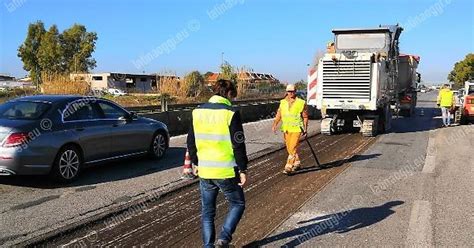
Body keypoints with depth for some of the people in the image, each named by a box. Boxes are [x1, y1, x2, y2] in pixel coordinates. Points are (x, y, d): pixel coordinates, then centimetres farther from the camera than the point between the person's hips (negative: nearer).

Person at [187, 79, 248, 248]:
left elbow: (191, 142, 10)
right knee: (237, 204, 15)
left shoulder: (198, 112, 4)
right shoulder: (231, 114, -12)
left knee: (207, 211, 16)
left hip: (204, 171, 5)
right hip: (226, 171, -4)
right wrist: (242, 170, -6)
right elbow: (238, 145, -13)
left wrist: (196, 163, 21)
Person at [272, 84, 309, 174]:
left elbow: (305, 117, 3)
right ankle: (297, 163, 33)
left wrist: (305, 129, 2)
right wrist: (275, 125, -9)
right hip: (286, 129, 5)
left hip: (296, 129, -5)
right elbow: (279, 114, 5)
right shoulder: (283, 102, 7)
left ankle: (288, 167, -11)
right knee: (289, 148, 14)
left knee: (292, 148, -12)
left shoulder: (301, 103, -4)